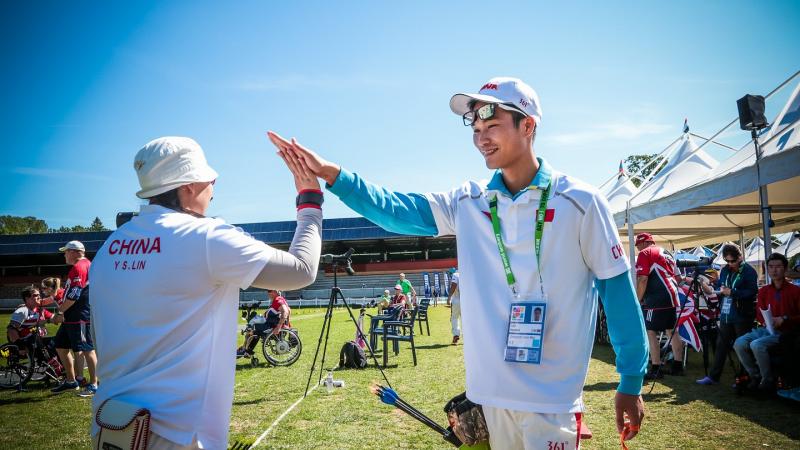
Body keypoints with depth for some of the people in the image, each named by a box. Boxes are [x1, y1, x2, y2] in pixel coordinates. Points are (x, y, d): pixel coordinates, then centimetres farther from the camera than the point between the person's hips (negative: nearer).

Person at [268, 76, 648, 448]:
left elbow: (617, 288, -4)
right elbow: (398, 210, -7)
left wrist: (631, 383, -2)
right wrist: (332, 174, -20)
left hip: (552, 395, -4)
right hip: (493, 390, 4)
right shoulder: (468, 203, 2)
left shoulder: (580, 202, -8)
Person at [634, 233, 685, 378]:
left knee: (650, 332, -5)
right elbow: (677, 277, 22)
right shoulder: (666, 253, 20)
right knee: (672, 331, 13)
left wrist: (638, 300, -8)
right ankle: (678, 366, 18)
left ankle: (655, 369, -6)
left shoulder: (645, 253, -5)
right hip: (673, 298, 9)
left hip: (656, 300, -9)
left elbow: (642, 280, -14)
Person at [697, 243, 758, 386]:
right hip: (725, 314, 7)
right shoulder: (725, 270, 12)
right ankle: (713, 376, 15)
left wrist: (732, 292, -21)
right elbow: (718, 285, 19)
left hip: (742, 316, -6)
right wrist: (720, 290, -3)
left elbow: (752, 292, -17)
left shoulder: (749, 271, -8)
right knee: (721, 345, 10)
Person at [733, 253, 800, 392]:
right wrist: (765, 321, -4)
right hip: (765, 329, 6)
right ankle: (755, 376, -3)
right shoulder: (764, 291, 12)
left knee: (757, 345, -32)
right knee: (739, 343, -19)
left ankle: (768, 380, -12)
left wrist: (784, 319, -19)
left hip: (784, 332, -6)